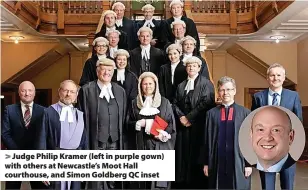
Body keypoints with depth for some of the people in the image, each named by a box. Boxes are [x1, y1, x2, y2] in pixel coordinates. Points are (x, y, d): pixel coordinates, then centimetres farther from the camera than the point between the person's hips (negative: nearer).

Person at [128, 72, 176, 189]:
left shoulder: (164, 102, 5)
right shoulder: (135, 103, 9)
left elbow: (171, 123, 3)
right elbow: (129, 124, 9)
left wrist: (164, 134, -14)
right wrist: (139, 123, -9)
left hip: (160, 145, -1)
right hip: (141, 145, 1)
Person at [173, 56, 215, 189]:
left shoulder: (206, 83, -1)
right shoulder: (181, 85, 17)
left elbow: (206, 103, -12)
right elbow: (175, 103, 12)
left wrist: (189, 117, -12)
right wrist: (181, 116, -6)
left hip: (199, 126, -5)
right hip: (183, 126, 5)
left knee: (197, 156, -2)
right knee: (183, 156, 6)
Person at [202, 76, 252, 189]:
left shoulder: (245, 113, 3)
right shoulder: (211, 113, 6)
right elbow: (207, 139, 6)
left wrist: (249, 163, -2)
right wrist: (206, 163, 4)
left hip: (239, 163, -1)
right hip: (217, 163, 1)